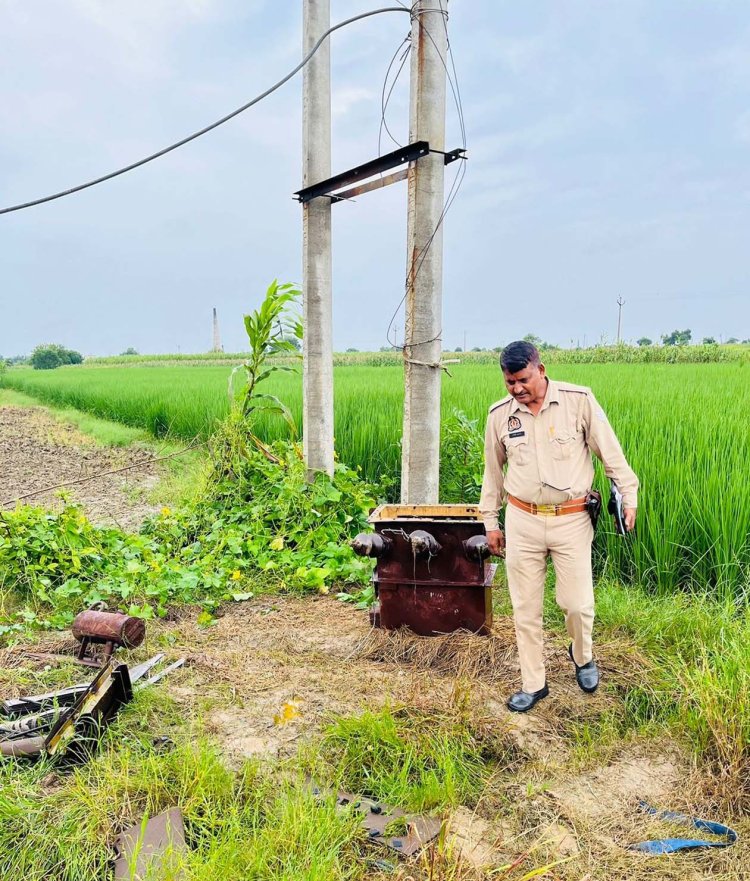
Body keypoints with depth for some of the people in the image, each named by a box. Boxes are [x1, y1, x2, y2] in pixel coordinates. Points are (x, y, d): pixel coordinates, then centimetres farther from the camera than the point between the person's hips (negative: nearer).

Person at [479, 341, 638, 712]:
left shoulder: (579, 400, -9)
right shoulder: (499, 414, 0)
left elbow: (610, 451, -2)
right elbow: (493, 471, 11)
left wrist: (629, 496, -6)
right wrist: (490, 521, 13)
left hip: (571, 520, -2)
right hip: (522, 520, 2)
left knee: (578, 602, 4)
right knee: (525, 608, 8)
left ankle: (582, 656, 38)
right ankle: (533, 684, 25)